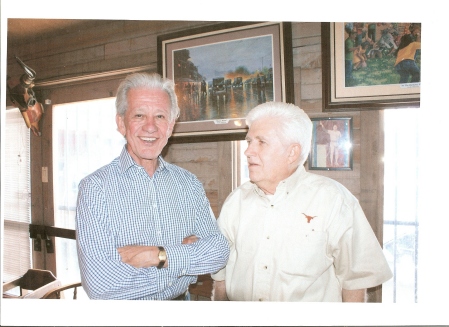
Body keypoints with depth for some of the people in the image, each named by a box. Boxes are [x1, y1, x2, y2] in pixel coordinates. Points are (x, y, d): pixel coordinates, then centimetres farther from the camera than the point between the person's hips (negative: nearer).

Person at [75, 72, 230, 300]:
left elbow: (219, 251, -12)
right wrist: (190, 255, -20)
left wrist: (160, 255, -27)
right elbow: (99, 283, -26)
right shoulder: (96, 187, -18)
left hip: (181, 299, 3)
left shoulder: (189, 183, -6)